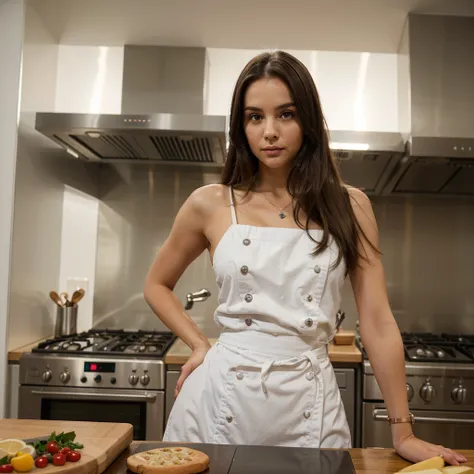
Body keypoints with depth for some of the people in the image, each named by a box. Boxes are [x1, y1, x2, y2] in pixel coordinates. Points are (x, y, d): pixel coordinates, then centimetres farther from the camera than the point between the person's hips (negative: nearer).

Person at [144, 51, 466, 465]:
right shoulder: (210, 205, -1)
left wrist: (403, 433, 0)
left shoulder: (349, 207, -1)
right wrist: (200, 345, 1)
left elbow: (377, 322, -1)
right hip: (221, 396, 1)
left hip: (308, 402, 0)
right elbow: (157, 286, 14)